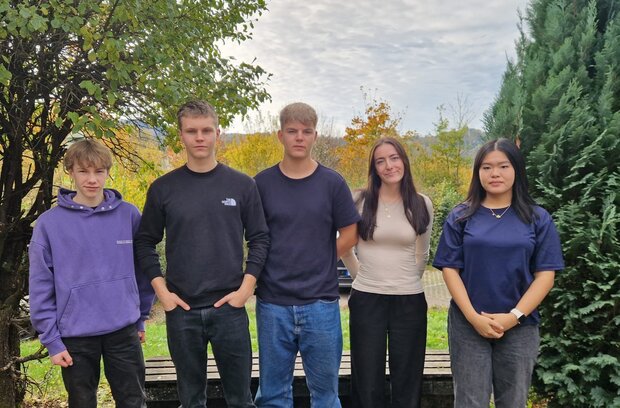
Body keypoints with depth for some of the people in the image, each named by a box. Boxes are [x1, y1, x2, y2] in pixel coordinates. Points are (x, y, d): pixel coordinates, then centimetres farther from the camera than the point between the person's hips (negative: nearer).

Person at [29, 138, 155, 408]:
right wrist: (51, 340, -6)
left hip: (124, 331, 1)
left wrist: (141, 318, 9)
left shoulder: (129, 215, -2)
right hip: (75, 335, -1)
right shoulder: (49, 223, -6)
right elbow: (41, 287, -4)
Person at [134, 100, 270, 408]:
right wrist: (161, 290, -4)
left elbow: (259, 239, 3)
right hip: (181, 310, 1)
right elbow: (145, 243, 6)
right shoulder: (163, 188, 1)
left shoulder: (242, 185, 1)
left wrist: (246, 288, -7)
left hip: (230, 308, 0)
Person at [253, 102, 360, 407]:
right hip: (273, 303, 1)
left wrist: (317, 263, 1)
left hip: (321, 302, 0)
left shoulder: (332, 183, 0)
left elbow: (350, 234, 4)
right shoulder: (262, 183, 1)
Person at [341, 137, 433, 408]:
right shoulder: (359, 201, -3)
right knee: (367, 383, 8)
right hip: (366, 300, -1)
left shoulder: (422, 205, 2)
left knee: (407, 382, 11)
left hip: (410, 302, 1)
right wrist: (361, 276, 8)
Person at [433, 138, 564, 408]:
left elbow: (545, 274, -1)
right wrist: (474, 317, -11)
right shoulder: (461, 217, 2)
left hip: (520, 326, 1)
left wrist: (514, 316, -11)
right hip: (468, 325, 0)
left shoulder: (537, 218, 3)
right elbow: (450, 268, -1)